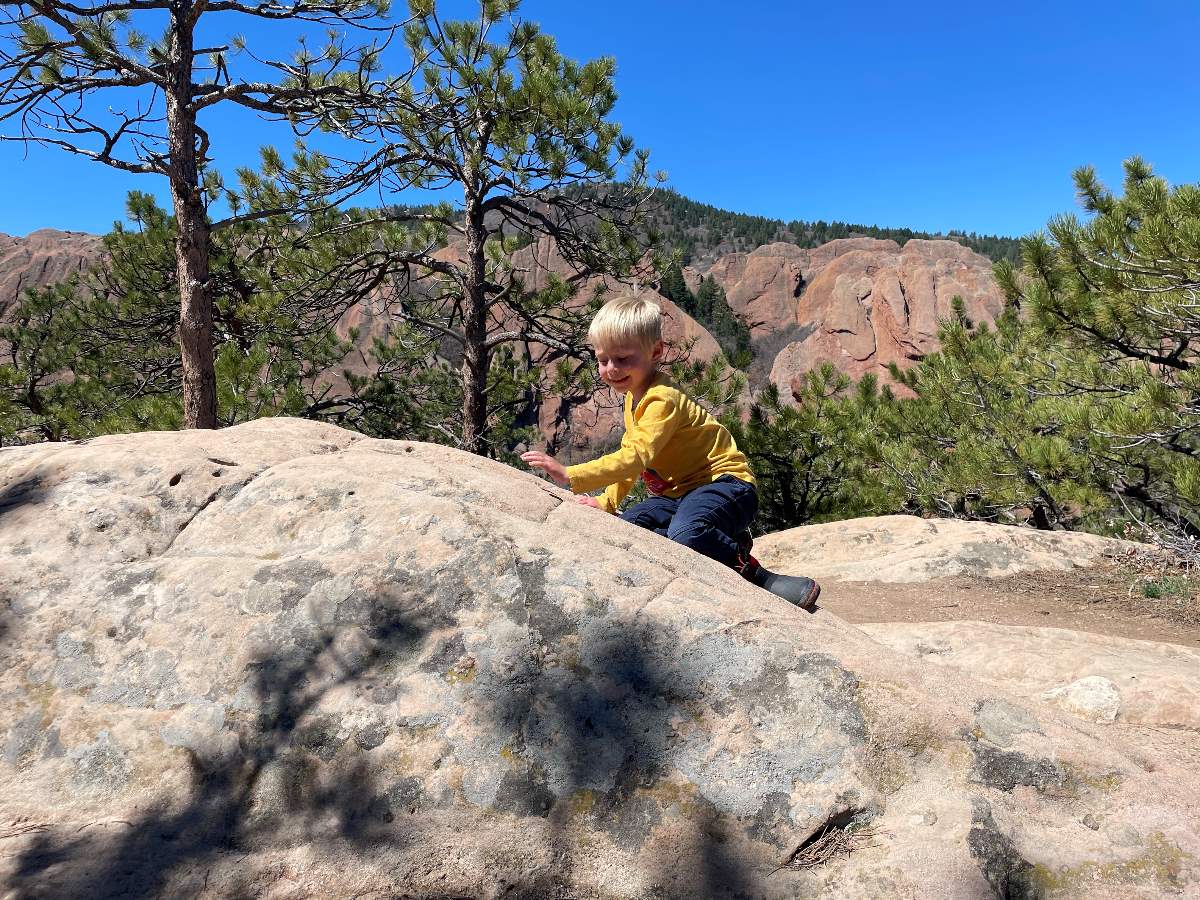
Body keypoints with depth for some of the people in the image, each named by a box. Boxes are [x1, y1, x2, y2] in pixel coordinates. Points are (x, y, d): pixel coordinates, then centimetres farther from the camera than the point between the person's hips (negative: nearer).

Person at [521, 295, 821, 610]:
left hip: (724, 483, -10)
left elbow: (635, 457, -33)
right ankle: (716, 544, -5)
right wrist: (606, 503, 12)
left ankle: (754, 574, -15)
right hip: (678, 492, 10)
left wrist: (570, 476, -36)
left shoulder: (662, 399, -20)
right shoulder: (634, 397, 12)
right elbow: (631, 457, 22)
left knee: (687, 533, -40)